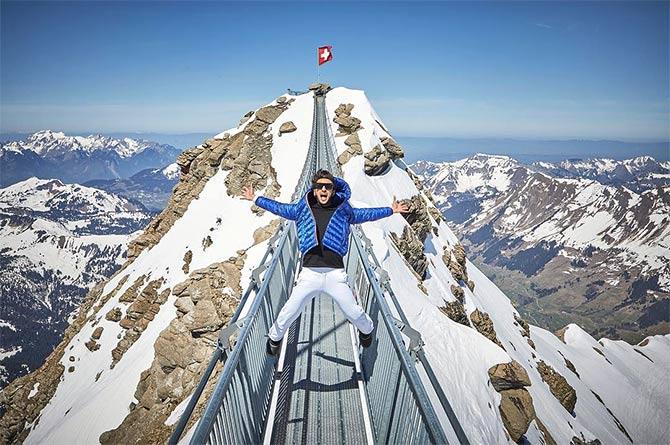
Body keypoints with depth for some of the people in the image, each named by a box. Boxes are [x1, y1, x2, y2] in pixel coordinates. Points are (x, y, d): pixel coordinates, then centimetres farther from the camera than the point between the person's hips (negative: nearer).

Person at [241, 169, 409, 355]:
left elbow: (365, 214, 23)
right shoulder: (303, 209, 11)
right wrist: (256, 199, 27)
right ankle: (275, 337, 32)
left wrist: (391, 210, 28)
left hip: (336, 274, 0)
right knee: (289, 312, 1)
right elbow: (280, 208, 23)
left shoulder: (343, 210, 10)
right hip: (309, 273, 0)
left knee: (353, 312, 8)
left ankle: (366, 330, 43)